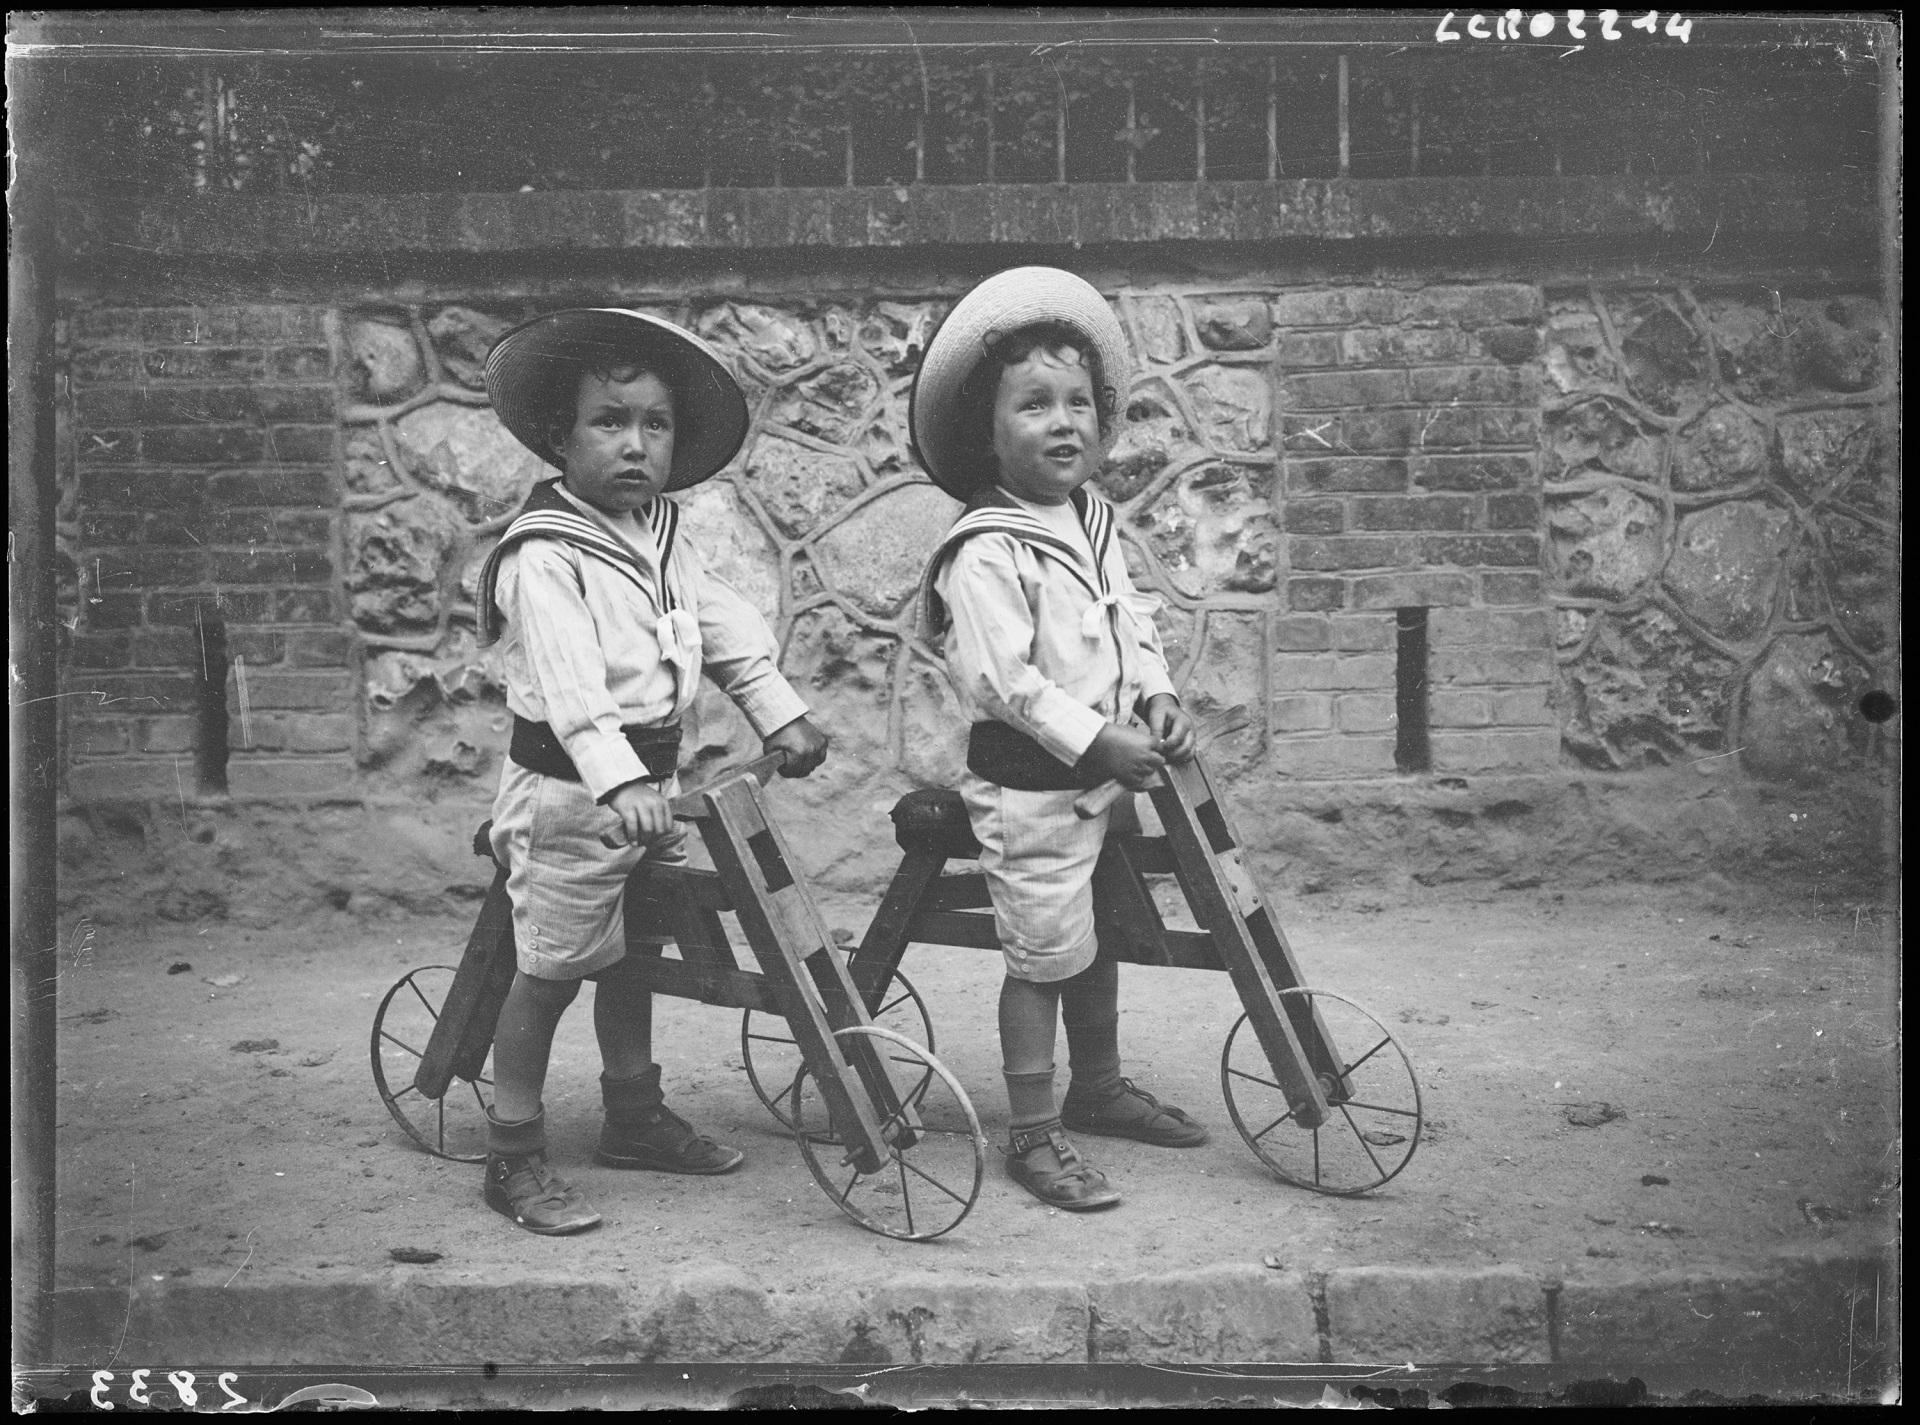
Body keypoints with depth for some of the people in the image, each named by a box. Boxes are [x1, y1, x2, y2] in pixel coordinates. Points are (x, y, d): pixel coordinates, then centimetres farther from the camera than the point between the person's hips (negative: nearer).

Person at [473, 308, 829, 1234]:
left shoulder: (661, 536, 9)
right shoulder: (545, 556, -19)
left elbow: (725, 627, 13)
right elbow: (568, 681, -31)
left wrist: (780, 711, 5)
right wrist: (617, 780, -42)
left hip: (646, 779, 8)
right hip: (567, 792, -8)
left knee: (632, 953, 19)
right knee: (550, 969, -2)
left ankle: (635, 1116, 34)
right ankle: (514, 1157, 9)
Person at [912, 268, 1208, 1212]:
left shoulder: (1092, 520, 7)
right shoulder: (986, 552, -21)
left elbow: (1129, 617, 16)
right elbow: (1001, 682, -25)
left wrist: (1156, 694, -1)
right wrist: (1096, 744, -22)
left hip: (1102, 769, 9)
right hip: (1029, 787, -9)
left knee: (1096, 934, 21)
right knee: (1044, 955, -1)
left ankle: (1098, 1088, 40)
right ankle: (1033, 1138, 11)